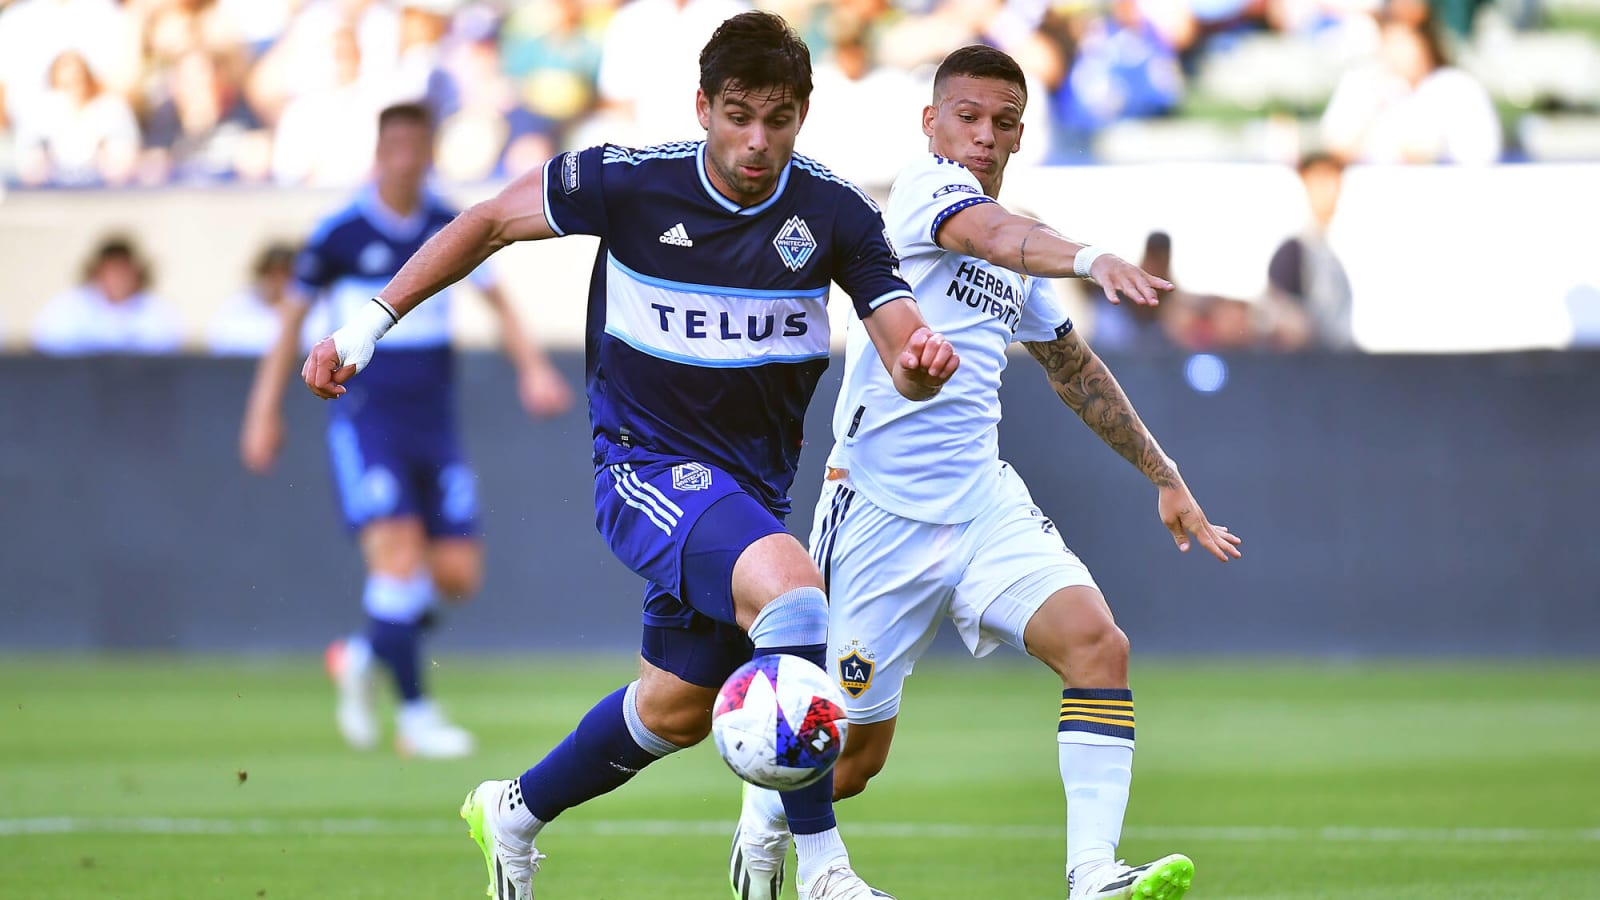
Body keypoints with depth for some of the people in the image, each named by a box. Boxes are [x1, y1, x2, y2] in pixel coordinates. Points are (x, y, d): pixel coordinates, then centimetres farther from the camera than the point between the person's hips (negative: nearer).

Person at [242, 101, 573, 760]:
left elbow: (498, 303, 11)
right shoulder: (340, 234, -6)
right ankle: (414, 716, -11)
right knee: (398, 552, -19)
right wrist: (265, 410, 3)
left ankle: (363, 657, 25)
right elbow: (293, 318, 4)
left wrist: (533, 368, -5)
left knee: (458, 575, -1)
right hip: (365, 421, -4)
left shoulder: (451, 228, 3)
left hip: (434, 423, 4)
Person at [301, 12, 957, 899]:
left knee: (677, 708, 17)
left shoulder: (833, 213, -9)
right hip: (646, 466, -5)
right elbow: (492, 222, -1)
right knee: (791, 586, -32)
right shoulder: (630, 182, -15)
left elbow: (903, 350, -13)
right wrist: (368, 325, -1)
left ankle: (515, 813, 44)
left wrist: (921, 364, -38)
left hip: (754, 485, 5)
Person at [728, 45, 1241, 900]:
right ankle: (760, 826, 36)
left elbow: (1077, 372, 30)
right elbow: (998, 237, -32)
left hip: (983, 500, 6)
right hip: (882, 504, -6)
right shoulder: (924, 189, -8)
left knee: (1098, 642, -19)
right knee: (853, 750, 3)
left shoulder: (1017, 266, 15)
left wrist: (1165, 477, 30)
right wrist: (1092, 259, -51)